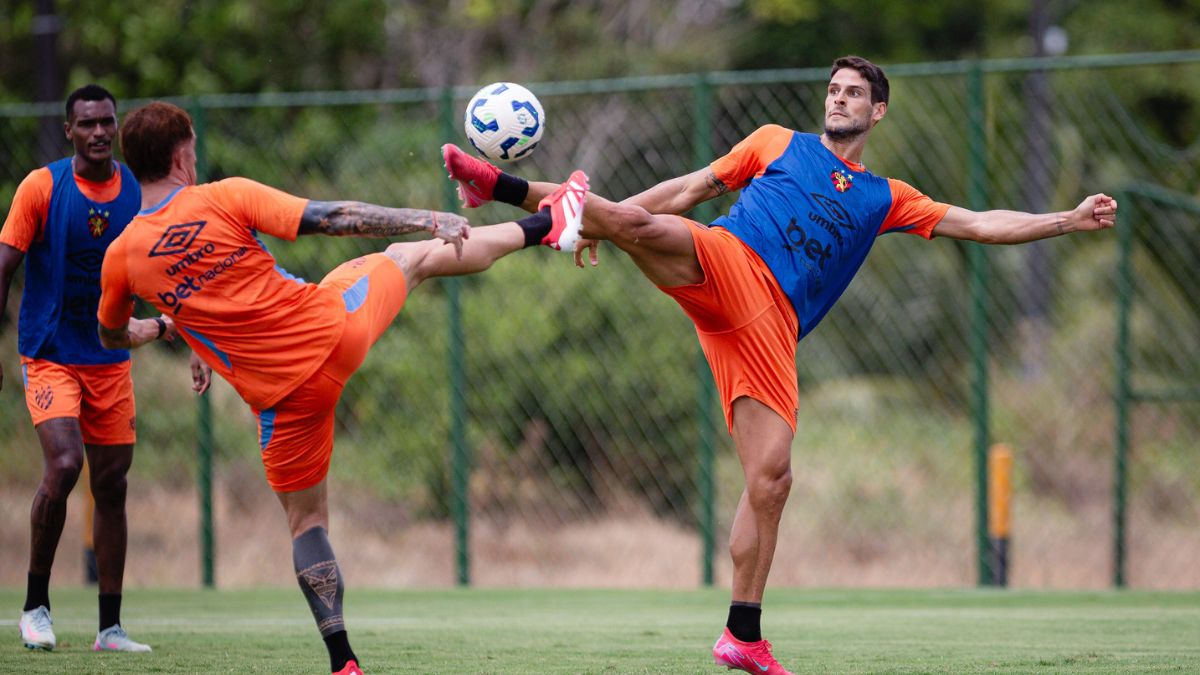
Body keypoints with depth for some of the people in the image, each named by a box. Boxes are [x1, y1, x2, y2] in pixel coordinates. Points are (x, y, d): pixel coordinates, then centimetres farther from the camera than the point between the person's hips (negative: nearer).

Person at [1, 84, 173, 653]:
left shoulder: (138, 191, 2)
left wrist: (167, 321, -2)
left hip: (111, 360, 4)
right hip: (49, 355, -4)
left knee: (111, 486, 4)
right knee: (63, 465, -22)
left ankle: (110, 628, 11)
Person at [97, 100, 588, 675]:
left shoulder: (121, 258, -5)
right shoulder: (225, 198, -12)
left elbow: (110, 337, 15)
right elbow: (333, 219, -12)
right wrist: (427, 221, -5)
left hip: (283, 393, 1)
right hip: (336, 326, -1)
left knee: (306, 521, 16)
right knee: (412, 256, 27)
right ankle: (544, 225, 46)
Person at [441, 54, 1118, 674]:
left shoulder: (886, 200, 25)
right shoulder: (777, 143, 21)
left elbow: (979, 224, 23)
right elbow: (693, 187, 21)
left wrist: (1069, 220, 15)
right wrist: (610, 219, 12)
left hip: (771, 328, 2)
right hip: (724, 265, -2)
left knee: (772, 477, -8)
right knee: (642, 225, -36)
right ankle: (504, 187, -36)